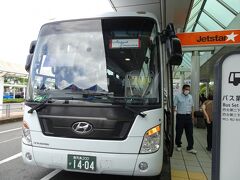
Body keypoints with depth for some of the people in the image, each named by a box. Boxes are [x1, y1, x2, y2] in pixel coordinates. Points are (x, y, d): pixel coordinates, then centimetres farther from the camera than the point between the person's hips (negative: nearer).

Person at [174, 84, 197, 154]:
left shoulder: (190, 97, 12)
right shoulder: (178, 96, -1)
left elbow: (192, 106, 17)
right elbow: (174, 106, -3)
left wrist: (192, 115, 11)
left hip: (188, 116, 4)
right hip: (180, 116, -3)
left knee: (190, 133, 3)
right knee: (179, 132, 6)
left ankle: (190, 148, 10)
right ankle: (178, 145, 25)